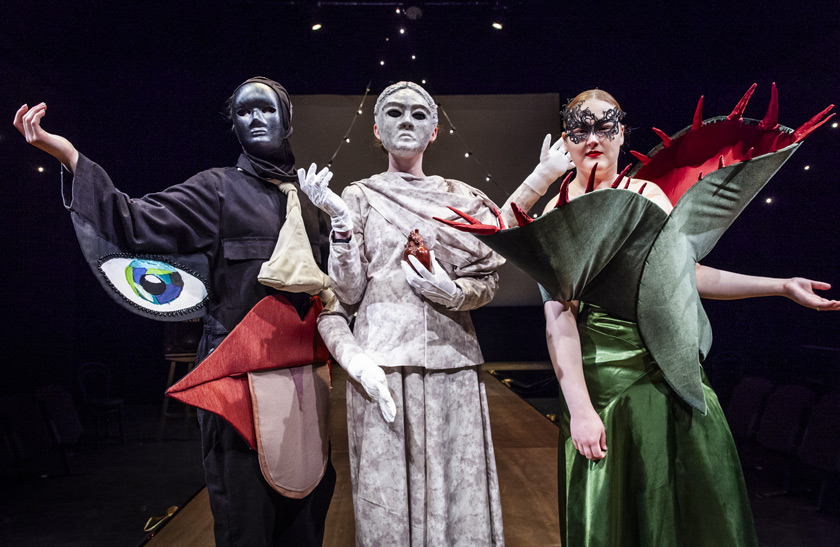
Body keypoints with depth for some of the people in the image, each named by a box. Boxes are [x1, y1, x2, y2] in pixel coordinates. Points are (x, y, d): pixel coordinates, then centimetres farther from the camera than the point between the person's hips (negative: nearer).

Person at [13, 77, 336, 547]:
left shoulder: (309, 197, 14)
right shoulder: (218, 189, 1)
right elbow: (134, 223, -11)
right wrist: (66, 153, -20)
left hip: (301, 374, 4)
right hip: (239, 369, -4)